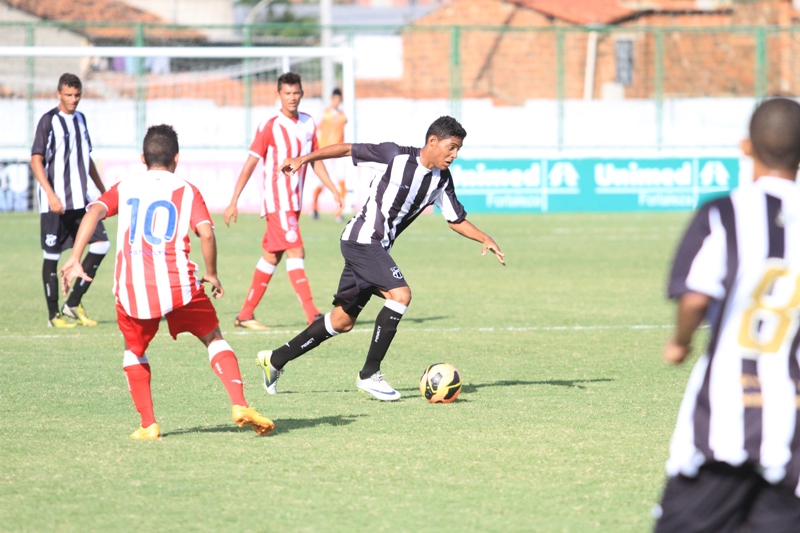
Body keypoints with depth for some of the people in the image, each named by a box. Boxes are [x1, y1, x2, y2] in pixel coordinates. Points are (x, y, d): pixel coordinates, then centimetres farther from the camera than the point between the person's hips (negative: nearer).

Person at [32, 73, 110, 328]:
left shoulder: (80, 119, 13)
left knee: (101, 245, -3)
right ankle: (53, 314, 9)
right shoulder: (48, 121, -8)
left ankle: (73, 304, 6)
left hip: (80, 200, 7)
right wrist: (50, 194, -23)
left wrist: (103, 190, 22)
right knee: (52, 256, -1)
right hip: (55, 202, -7)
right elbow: (36, 160, -14)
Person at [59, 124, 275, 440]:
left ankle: (148, 425, 14)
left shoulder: (124, 189, 16)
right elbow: (206, 233, -4)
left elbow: (94, 212, -1)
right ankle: (240, 405, 0)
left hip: (131, 288, 1)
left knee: (135, 351, 24)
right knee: (213, 339, 15)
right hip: (178, 283, -1)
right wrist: (211, 274, 9)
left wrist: (74, 261, -7)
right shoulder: (186, 191, 11)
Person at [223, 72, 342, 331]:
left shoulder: (308, 124, 9)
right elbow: (250, 164, -9)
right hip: (277, 201, -7)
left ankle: (245, 314, 17)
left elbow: (315, 160, 18)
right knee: (296, 252, -14)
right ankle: (313, 316, -19)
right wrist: (233, 202, -11)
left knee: (272, 256, 10)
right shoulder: (270, 126, -10)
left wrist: (334, 190, 9)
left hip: (294, 202, 7)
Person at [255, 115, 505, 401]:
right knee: (400, 295, -22)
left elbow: (457, 220, 13)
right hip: (361, 240, -8)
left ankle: (275, 359, 24)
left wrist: (485, 239, -3)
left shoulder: (442, 180, 4)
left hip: (377, 248, 8)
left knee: (342, 321, 12)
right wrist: (303, 159, -9)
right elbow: (347, 150, -8)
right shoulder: (397, 156, -15)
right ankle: (369, 374, -15)